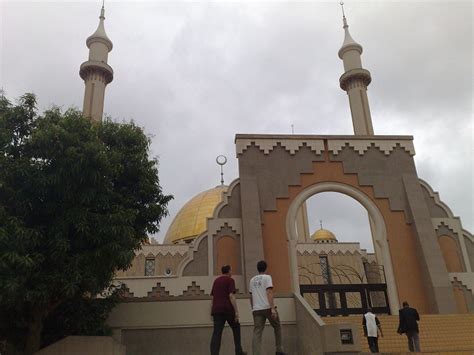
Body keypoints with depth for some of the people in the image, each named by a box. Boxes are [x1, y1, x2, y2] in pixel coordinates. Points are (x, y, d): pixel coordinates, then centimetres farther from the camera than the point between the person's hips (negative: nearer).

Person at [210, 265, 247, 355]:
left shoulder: (216, 281, 19)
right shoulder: (230, 280, -1)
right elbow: (231, 296, -12)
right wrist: (236, 311, -12)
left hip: (217, 309, 5)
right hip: (228, 309, -5)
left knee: (217, 333, -1)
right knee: (236, 328, 16)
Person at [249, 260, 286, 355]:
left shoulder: (252, 280, 16)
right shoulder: (267, 277, -1)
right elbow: (269, 293, -13)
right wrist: (272, 308, -17)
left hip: (257, 309, 4)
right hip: (268, 308, -4)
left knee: (257, 333, -2)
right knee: (277, 327, 18)